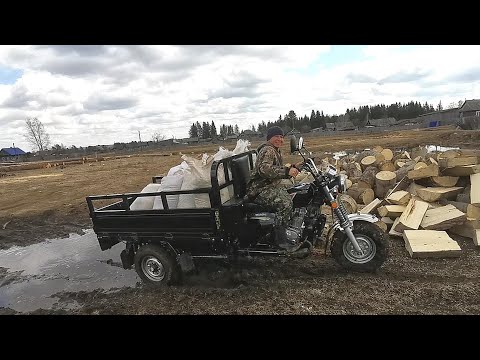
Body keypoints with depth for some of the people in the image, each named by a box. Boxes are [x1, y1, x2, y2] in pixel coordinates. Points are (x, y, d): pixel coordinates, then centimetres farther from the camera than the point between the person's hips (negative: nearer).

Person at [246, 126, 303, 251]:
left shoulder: (276, 151, 21)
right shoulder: (267, 150, -13)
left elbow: (279, 172, 22)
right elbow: (264, 169, -32)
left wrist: (293, 167, 7)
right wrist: (287, 171, -36)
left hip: (273, 186, 10)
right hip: (260, 190, -10)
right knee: (285, 203, -26)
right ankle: (281, 239, -16)